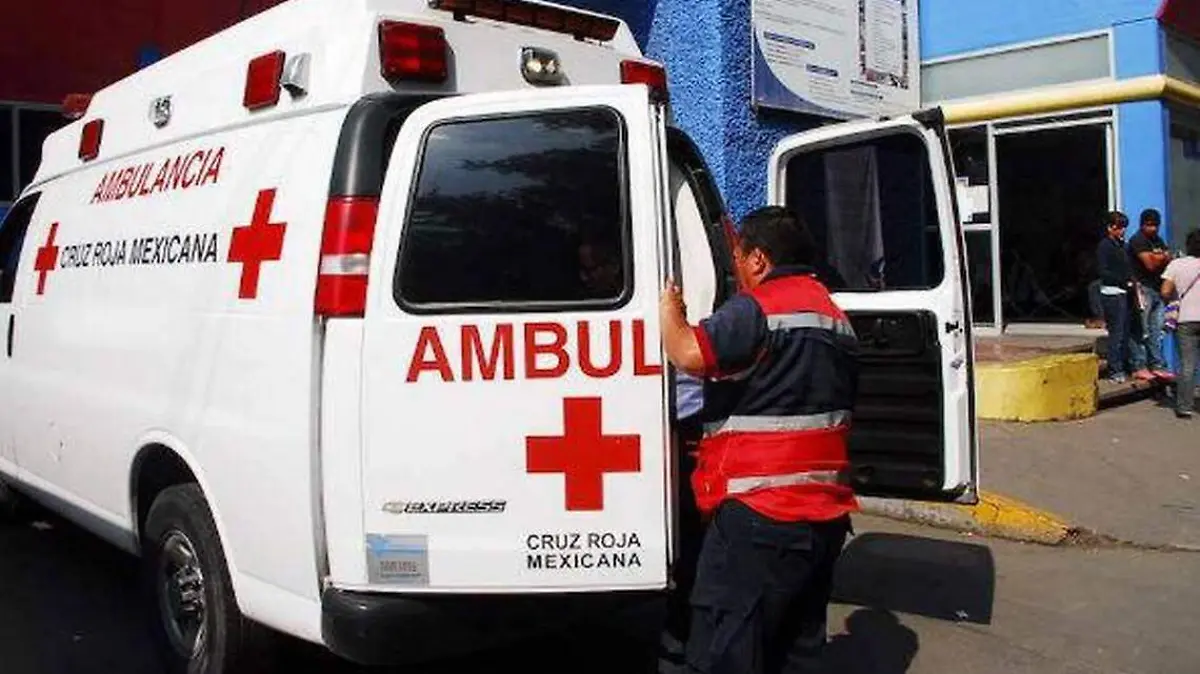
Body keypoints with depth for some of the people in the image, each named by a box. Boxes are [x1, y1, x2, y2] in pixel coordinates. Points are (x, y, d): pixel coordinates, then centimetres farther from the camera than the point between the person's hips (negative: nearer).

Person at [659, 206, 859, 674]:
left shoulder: (759, 308, -12)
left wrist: (669, 307, -3)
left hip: (760, 515, -9)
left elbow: (689, 355, -25)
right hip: (824, 511, 10)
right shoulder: (834, 316, 19)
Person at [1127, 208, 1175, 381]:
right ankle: (1139, 367, -3)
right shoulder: (1138, 240, -7)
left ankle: (1157, 366, 13)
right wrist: (1163, 257, 1)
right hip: (1142, 288, -8)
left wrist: (1158, 257, -7)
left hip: (1157, 289, 8)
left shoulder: (1158, 240, 19)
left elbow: (1169, 261, 11)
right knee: (1141, 331, -6)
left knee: (1156, 331, 9)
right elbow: (1150, 264, -15)